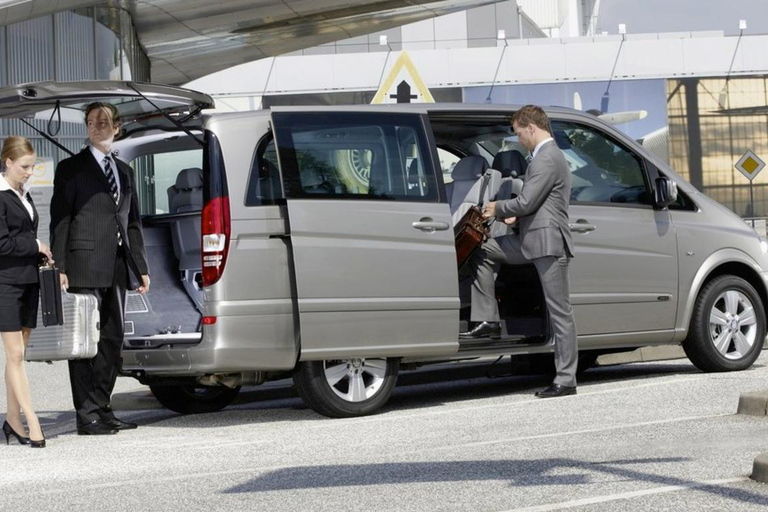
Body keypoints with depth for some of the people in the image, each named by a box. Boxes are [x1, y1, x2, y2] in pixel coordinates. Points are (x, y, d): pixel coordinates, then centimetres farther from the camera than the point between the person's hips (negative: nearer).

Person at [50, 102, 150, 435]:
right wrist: (59, 268, -12)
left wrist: (141, 268, 13)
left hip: (117, 269, 6)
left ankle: (103, 409, 15)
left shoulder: (124, 171, 19)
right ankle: (87, 415, -4)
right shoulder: (71, 168, 2)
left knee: (112, 339, 8)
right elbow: (60, 220, -4)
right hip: (85, 267, -6)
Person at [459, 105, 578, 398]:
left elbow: (526, 202, -18)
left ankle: (566, 380, -2)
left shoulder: (547, 159, -14)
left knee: (559, 312, -5)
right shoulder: (547, 156, 19)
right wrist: (514, 216, 10)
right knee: (482, 253, 11)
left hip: (548, 242, -11)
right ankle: (488, 322, 9)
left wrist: (498, 209, -1)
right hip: (532, 241, 11)